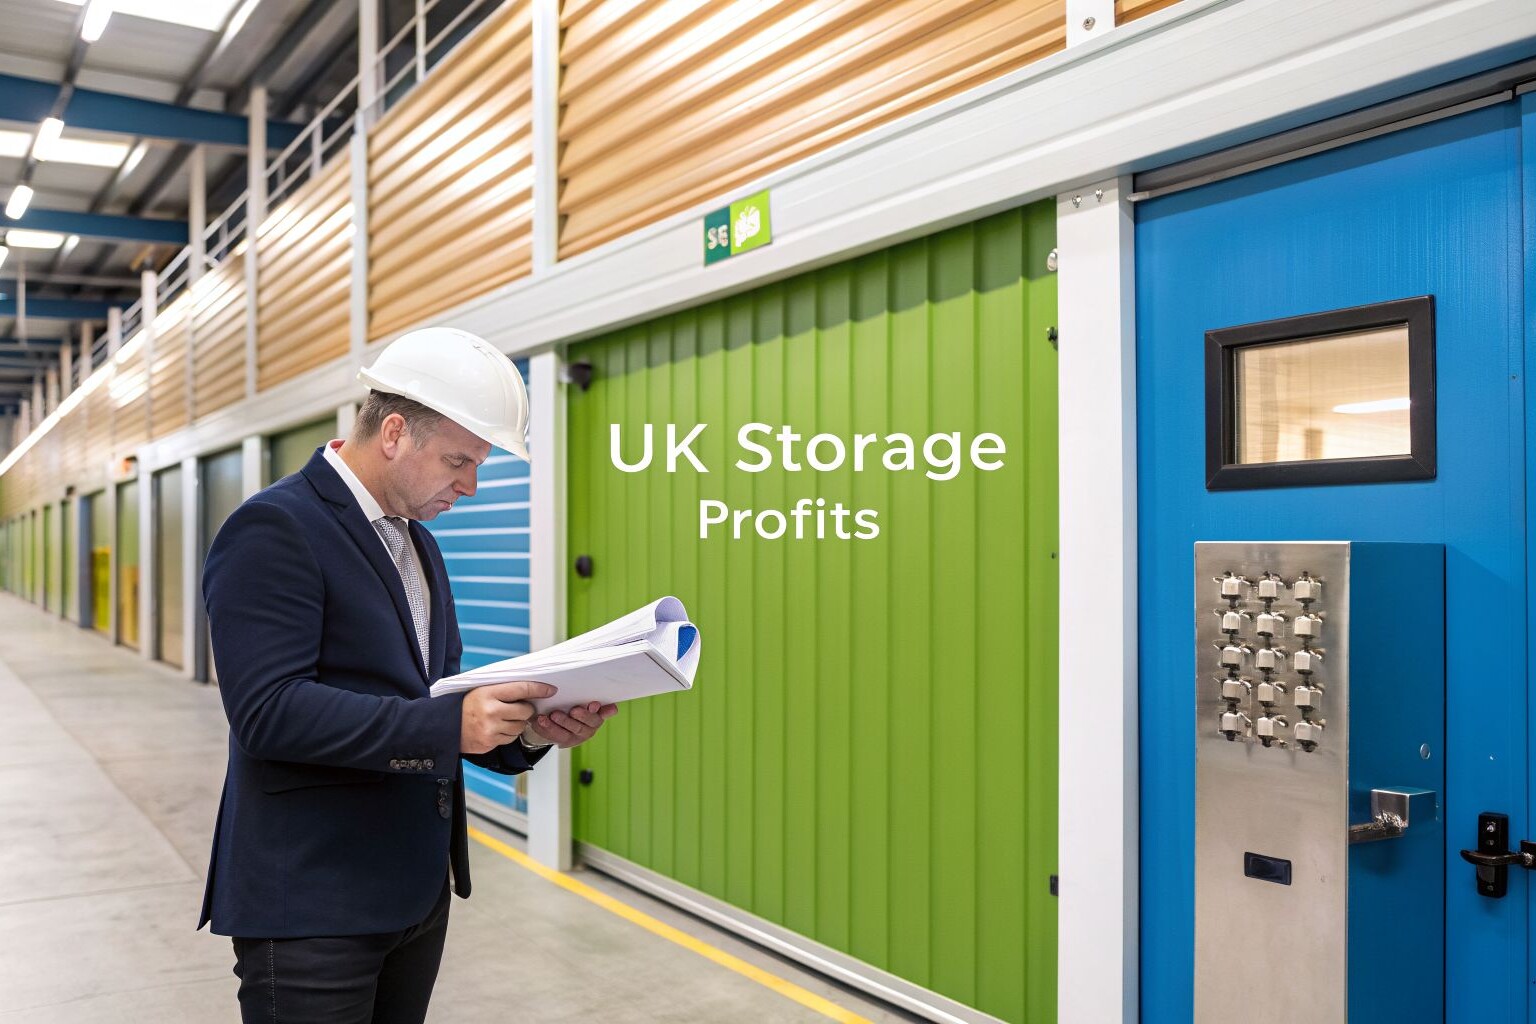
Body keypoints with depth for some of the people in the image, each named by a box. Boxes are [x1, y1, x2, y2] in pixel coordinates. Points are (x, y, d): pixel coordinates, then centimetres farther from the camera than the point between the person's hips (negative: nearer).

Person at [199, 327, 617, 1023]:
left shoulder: (417, 542, 13)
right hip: (312, 905, -8)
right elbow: (268, 710, -22)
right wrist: (449, 724, -28)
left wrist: (528, 729, -3)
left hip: (419, 889, 8)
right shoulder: (274, 528, -14)